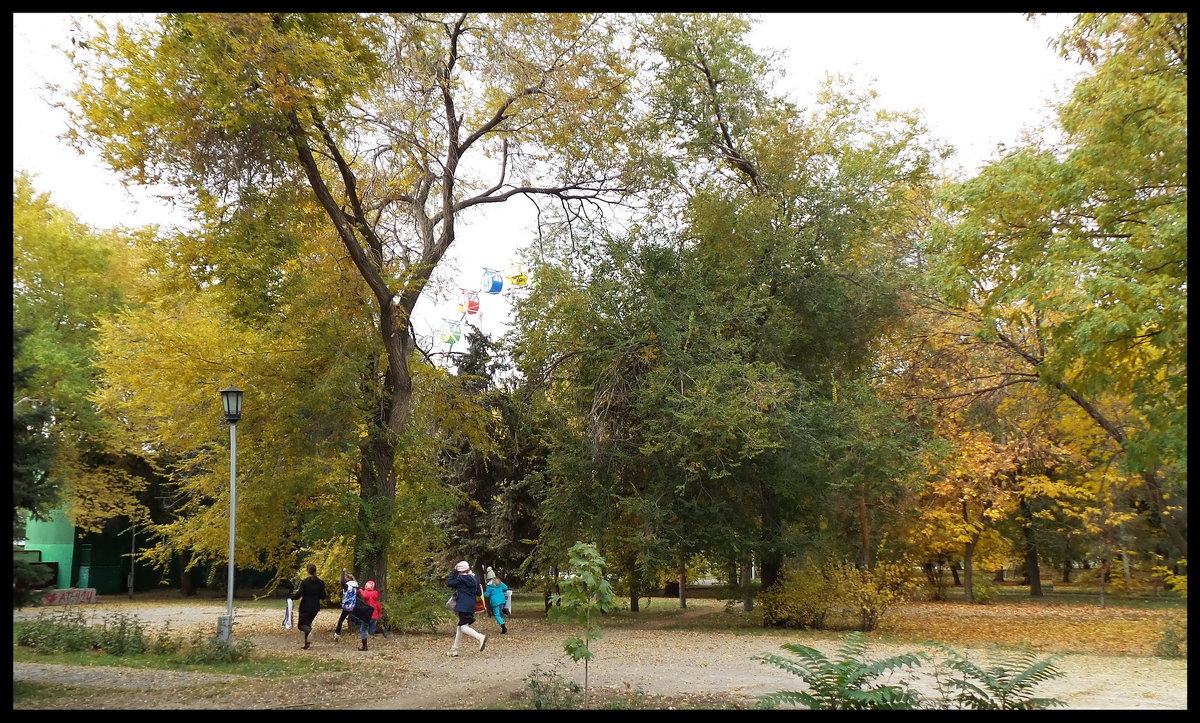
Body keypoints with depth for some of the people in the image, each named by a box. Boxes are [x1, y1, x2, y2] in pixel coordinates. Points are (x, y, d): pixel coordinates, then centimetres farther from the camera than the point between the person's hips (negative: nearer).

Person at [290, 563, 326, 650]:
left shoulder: (304, 582, -14)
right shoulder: (320, 583, -2)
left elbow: (298, 595, -17)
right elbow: (323, 597, 2)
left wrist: (292, 596, 2)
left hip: (305, 607, -4)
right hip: (315, 607, 5)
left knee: (302, 625, 8)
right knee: (307, 625, 21)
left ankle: (310, 630, -25)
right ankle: (306, 644, 21)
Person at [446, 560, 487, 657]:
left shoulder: (461, 578, -9)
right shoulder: (475, 578, 11)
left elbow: (449, 583, -2)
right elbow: (479, 593, 11)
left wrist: (453, 572, 3)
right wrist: (481, 588, 33)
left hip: (463, 606, -8)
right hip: (471, 605, 8)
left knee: (463, 626, -11)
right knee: (460, 626, 15)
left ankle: (481, 637, -33)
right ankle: (454, 650, 20)